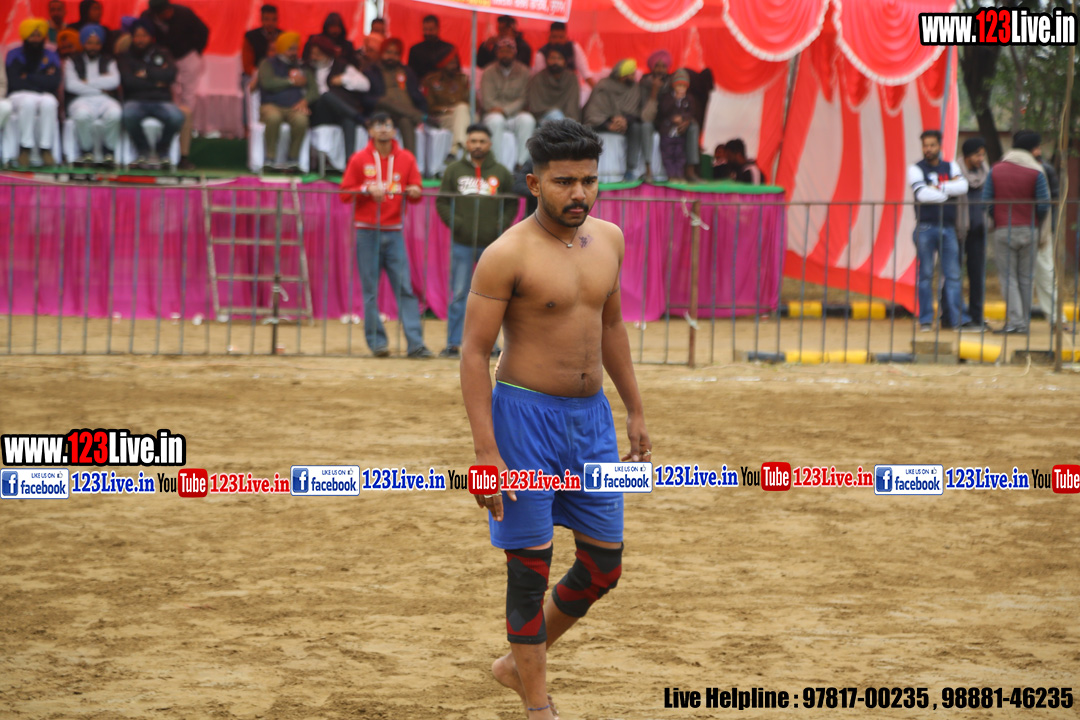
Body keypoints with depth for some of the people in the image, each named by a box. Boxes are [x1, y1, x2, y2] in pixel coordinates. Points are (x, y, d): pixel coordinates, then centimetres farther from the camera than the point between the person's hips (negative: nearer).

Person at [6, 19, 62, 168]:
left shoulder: (51, 56, 9)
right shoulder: (14, 55, 4)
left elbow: (54, 83, -8)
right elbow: (15, 83, -10)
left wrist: (28, 77, -10)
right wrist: (41, 80, -9)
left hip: (45, 96, 2)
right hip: (20, 96, -2)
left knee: (48, 103, -35)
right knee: (29, 101, -38)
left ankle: (46, 149, -33)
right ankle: (25, 149, -33)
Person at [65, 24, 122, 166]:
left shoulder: (109, 62, 22)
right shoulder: (73, 62, 18)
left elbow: (114, 81, 1)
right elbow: (71, 85, 1)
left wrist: (86, 82, -3)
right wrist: (100, 89, -2)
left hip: (104, 100, 1)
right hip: (81, 100, -1)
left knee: (114, 113, -37)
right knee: (83, 114, -40)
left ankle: (109, 151, -16)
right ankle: (86, 152, -18)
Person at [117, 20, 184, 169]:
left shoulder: (162, 54, 16)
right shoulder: (125, 56, 11)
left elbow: (170, 75, -3)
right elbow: (128, 81, -6)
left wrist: (146, 73, -2)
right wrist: (155, 83, -3)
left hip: (161, 101, 1)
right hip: (136, 101, -1)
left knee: (176, 117, -34)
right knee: (129, 115, -39)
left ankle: (161, 151, -6)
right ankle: (143, 151, -11)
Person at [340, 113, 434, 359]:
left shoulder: (406, 159, 8)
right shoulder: (360, 160, 4)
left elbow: (415, 193, 10)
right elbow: (345, 193, 2)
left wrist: (414, 192, -12)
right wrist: (367, 190, -14)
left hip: (394, 231, 1)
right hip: (367, 232, -1)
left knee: (405, 288, -6)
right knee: (370, 290, -2)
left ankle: (415, 343, -10)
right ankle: (377, 341, 3)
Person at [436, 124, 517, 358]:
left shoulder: (501, 173, 6)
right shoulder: (454, 171, 5)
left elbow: (512, 204, 10)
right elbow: (442, 201, 6)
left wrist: (503, 225, -4)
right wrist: (454, 222, -8)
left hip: (493, 245, 1)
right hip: (462, 244, -1)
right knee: (459, 295, -1)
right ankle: (453, 344, 2)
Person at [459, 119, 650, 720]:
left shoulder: (608, 240, 6)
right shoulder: (508, 256, -14)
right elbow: (475, 352, -13)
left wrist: (635, 411, 20)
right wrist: (487, 453, -19)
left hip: (592, 415, 7)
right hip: (526, 415, -7)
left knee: (604, 566, 10)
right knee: (530, 568, -2)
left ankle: (519, 662, 31)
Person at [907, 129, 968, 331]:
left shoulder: (951, 168, 13)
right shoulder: (916, 169, 3)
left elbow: (963, 187, -5)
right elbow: (922, 193, -14)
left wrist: (937, 187, -11)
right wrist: (949, 191, -5)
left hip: (948, 227, 3)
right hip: (925, 227, -3)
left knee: (953, 275, 1)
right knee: (925, 275, -1)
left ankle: (953, 318, 5)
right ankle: (925, 320, 3)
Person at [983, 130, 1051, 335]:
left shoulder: (995, 170, 1)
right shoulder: (1036, 172, -3)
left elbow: (987, 202, -1)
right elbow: (1044, 205, -6)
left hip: (1003, 231, 0)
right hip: (1028, 231, 0)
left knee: (1008, 277, 2)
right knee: (1025, 278, 10)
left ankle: (1014, 320, -9)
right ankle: (1024, 322, 12)